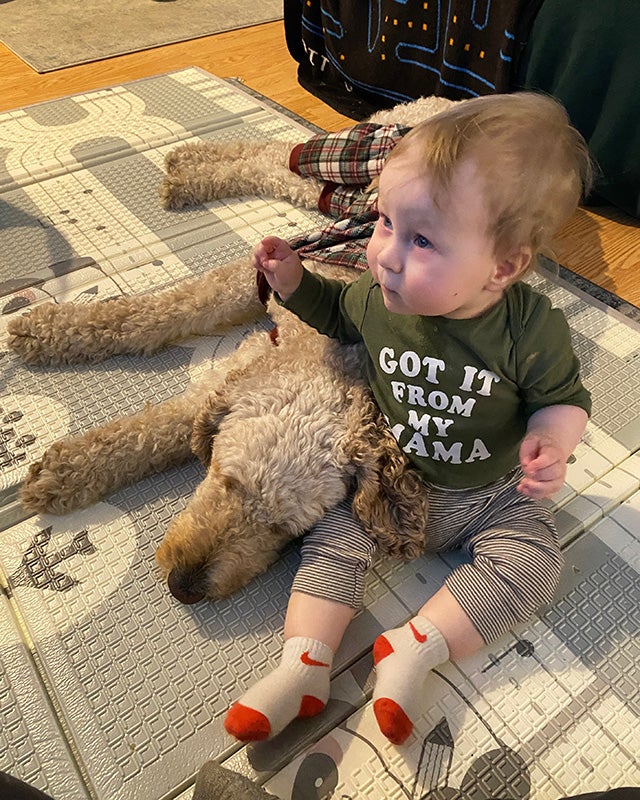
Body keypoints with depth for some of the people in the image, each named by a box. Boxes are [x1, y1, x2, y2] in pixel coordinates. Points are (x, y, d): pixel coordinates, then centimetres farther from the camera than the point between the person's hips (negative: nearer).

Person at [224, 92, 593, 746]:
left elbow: (562, 396, -7)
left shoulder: (532, 329, -24)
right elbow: (339, 315, 9)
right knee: (333, 539, -10)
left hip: (490, 494, -1)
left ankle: (415, 648, -12)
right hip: (386, 477, 1)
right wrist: (295, 282, -7)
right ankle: (303, 665, -4)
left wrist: (552, 437, -29)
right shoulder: (379, 293, -16)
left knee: (533, 566, -15)